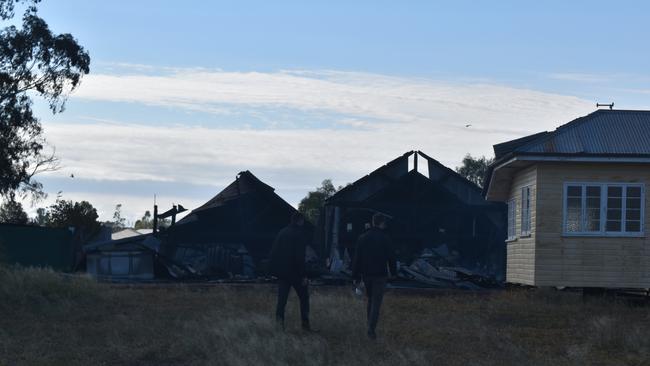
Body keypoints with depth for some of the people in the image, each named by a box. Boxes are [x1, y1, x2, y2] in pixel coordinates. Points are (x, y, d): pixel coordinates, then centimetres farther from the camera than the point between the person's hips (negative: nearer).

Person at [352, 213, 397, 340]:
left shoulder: (363, 238, 1)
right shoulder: (385, 239, -10)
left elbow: (357, 258, 2)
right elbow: (391, 258, -4)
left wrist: (355, 276, 6)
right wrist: (393, 272, 10)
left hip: (366, 275, 4)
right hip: (380, 275, -4)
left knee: (370, 300, 20)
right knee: (376, 303, -2)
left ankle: (370, 326, 22)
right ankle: (371, 330, -11)